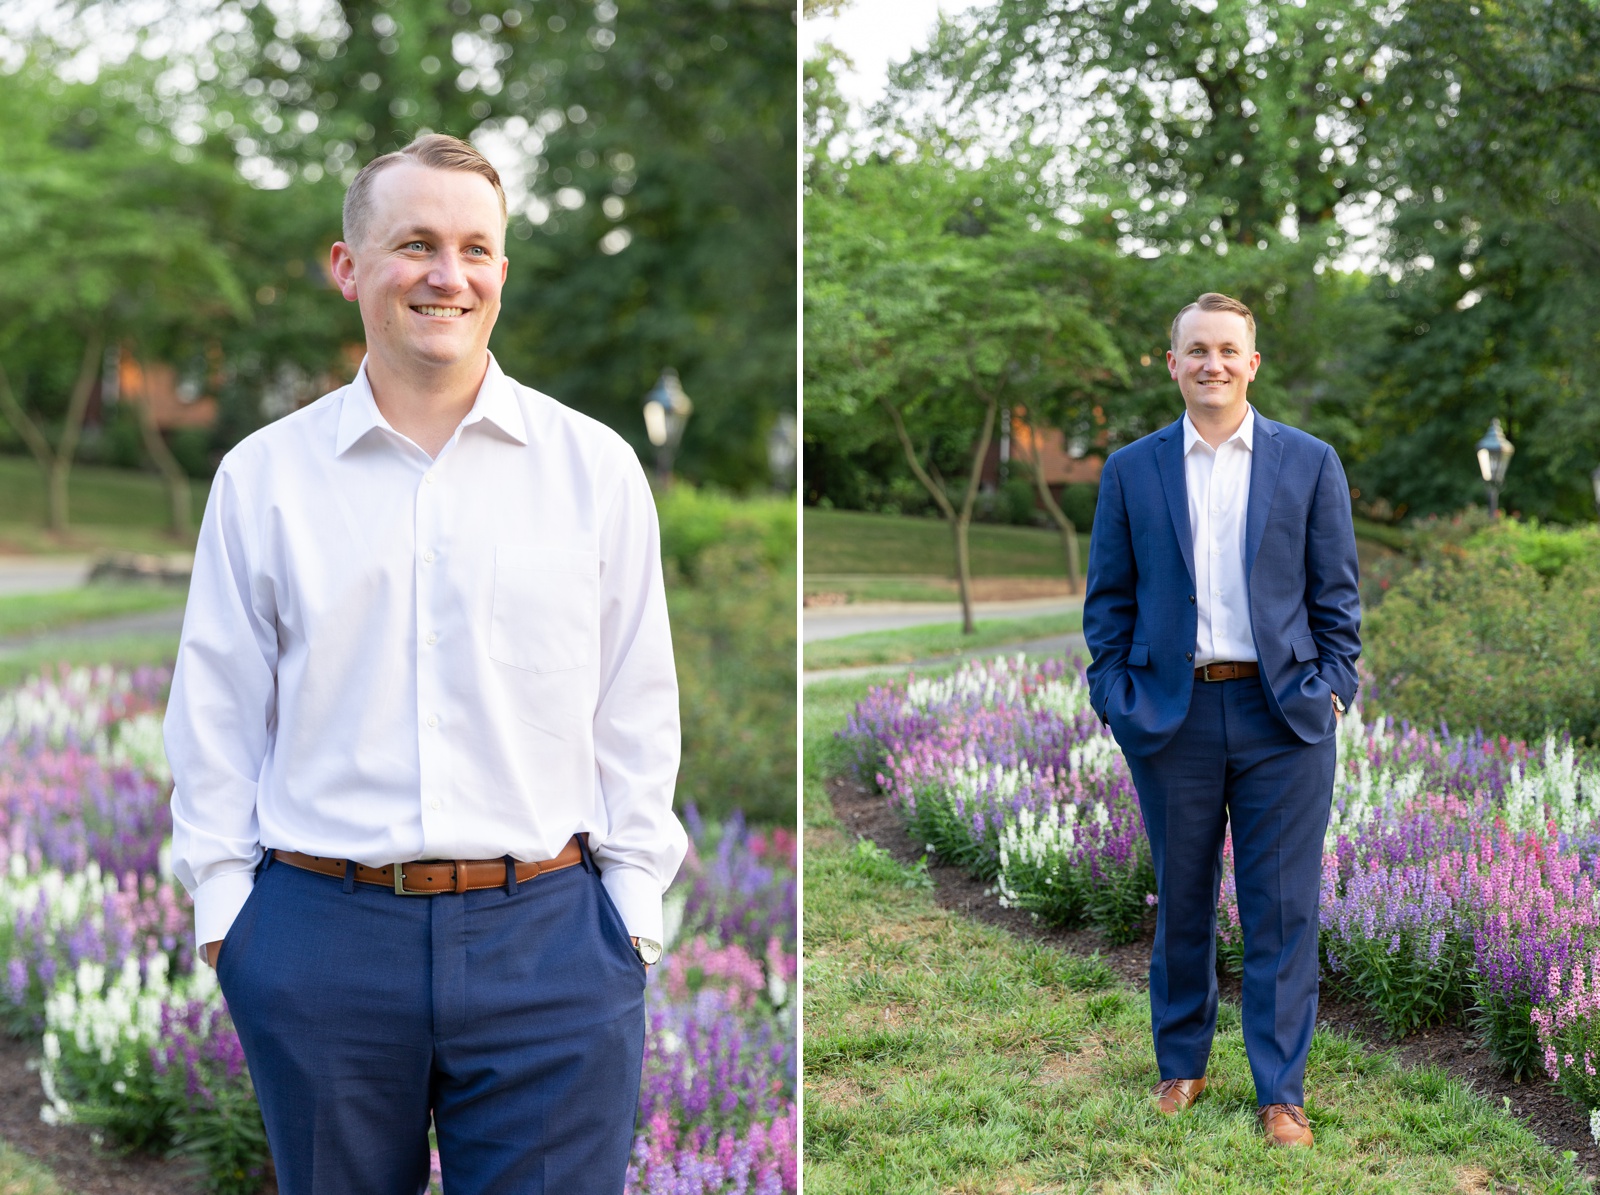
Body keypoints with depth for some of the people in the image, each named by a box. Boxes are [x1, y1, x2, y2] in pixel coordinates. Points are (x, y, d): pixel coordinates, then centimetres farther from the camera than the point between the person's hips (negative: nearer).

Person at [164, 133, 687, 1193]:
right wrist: (222, 899, 3)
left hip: (549, 936, 0)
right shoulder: (263, 476, 5)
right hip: (320, 940, 1)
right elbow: (218, 710, 8)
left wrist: (633, 906, 3)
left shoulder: (596, 467, 5)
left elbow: (637, 708, 7)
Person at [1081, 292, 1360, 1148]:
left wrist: (1331, 686, -2)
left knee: (1282, 909, 2)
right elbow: (1108, 597, 8)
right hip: (1171, 715, 1)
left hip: (1283, 714, -1)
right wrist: (1115, 693, -1)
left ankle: (1281, 1092, 12)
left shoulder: (1310, 463, 5)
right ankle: (1181, 1065, 27)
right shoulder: (1131, 470, 6)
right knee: (1182, 902, 12)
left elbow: (1335, 592, 6)